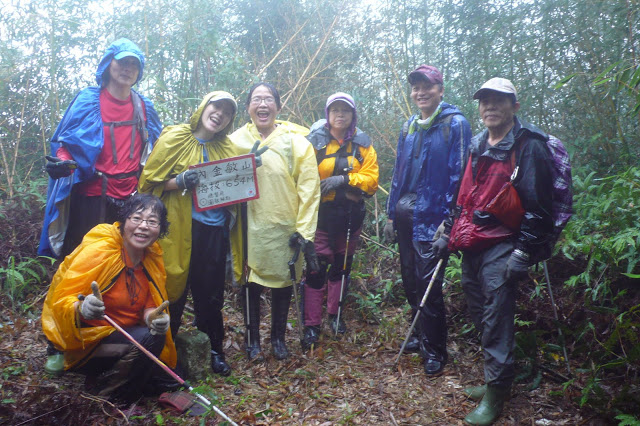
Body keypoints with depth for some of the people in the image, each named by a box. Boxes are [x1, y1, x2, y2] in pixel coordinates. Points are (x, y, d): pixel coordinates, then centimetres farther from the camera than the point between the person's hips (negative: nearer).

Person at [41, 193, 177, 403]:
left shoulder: (153, 258, -1)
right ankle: (106, 398, -7)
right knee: (148, 339, -29)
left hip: (123, 334, 7)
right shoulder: (98, 251, -20)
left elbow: (149, 307, 1)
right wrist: (81, 308, -45)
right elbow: (61, 300, -22)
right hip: (86, 338, -7)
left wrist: (155, 319, -22)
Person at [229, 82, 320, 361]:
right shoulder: (236, 140, 3)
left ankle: (278, 338, 32)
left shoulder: (296, 142, -2)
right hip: (249, 228, 1)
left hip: (285, 228, 0)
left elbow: (309, 190, -5)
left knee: (283, 284, 12)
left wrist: (304, 231, -9)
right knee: (251, 284, 9)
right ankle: (252, 340, 29)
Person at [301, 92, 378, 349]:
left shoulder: (363, 144, 6)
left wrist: (344, 178, -18)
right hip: (321, 214, -3)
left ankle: (335, 313, 34)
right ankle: (311, 325, 8)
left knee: (341, 266, 15)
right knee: (316, 268, -4)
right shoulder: (314, 141, -1)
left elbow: (371, 179, -4)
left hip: (350, 215, 3)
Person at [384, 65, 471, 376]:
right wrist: (391, 214, 14)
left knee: (428, 283, -3)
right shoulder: (409, 127, 14)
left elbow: (458, 174, -10)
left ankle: (434, 349, 15)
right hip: (405, 215, 7)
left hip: (432, 218, -6)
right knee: (410, 280, 14)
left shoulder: (455, 124, -6)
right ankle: (420, 334, 33)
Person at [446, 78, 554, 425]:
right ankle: (495, 380, 32)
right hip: (472, 246, 8)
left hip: (501, 248, -8)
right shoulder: (478, 145, 14)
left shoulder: (528, 146, -9)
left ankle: (495, 395, 12)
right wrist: (450, 230, 20)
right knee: (479, 315, 15)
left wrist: (523, 252, -16)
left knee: (496, 322, -3)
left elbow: (537, 206, -12)